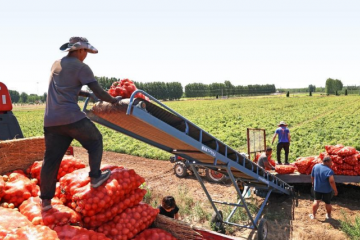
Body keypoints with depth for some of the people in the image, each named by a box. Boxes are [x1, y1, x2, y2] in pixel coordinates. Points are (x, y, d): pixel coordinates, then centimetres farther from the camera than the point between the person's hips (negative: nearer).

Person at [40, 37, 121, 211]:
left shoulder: (56, 64, 20)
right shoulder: (81, 67, -3)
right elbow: (98, 92, -6)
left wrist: (87, 94, 26)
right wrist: (113, 100, 10)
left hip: (50, 120, 7)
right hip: (71, 117, -7)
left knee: (51, 160, 11)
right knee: (95, 141, 16)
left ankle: (45, 200, 18)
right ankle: (95, 177, 18)